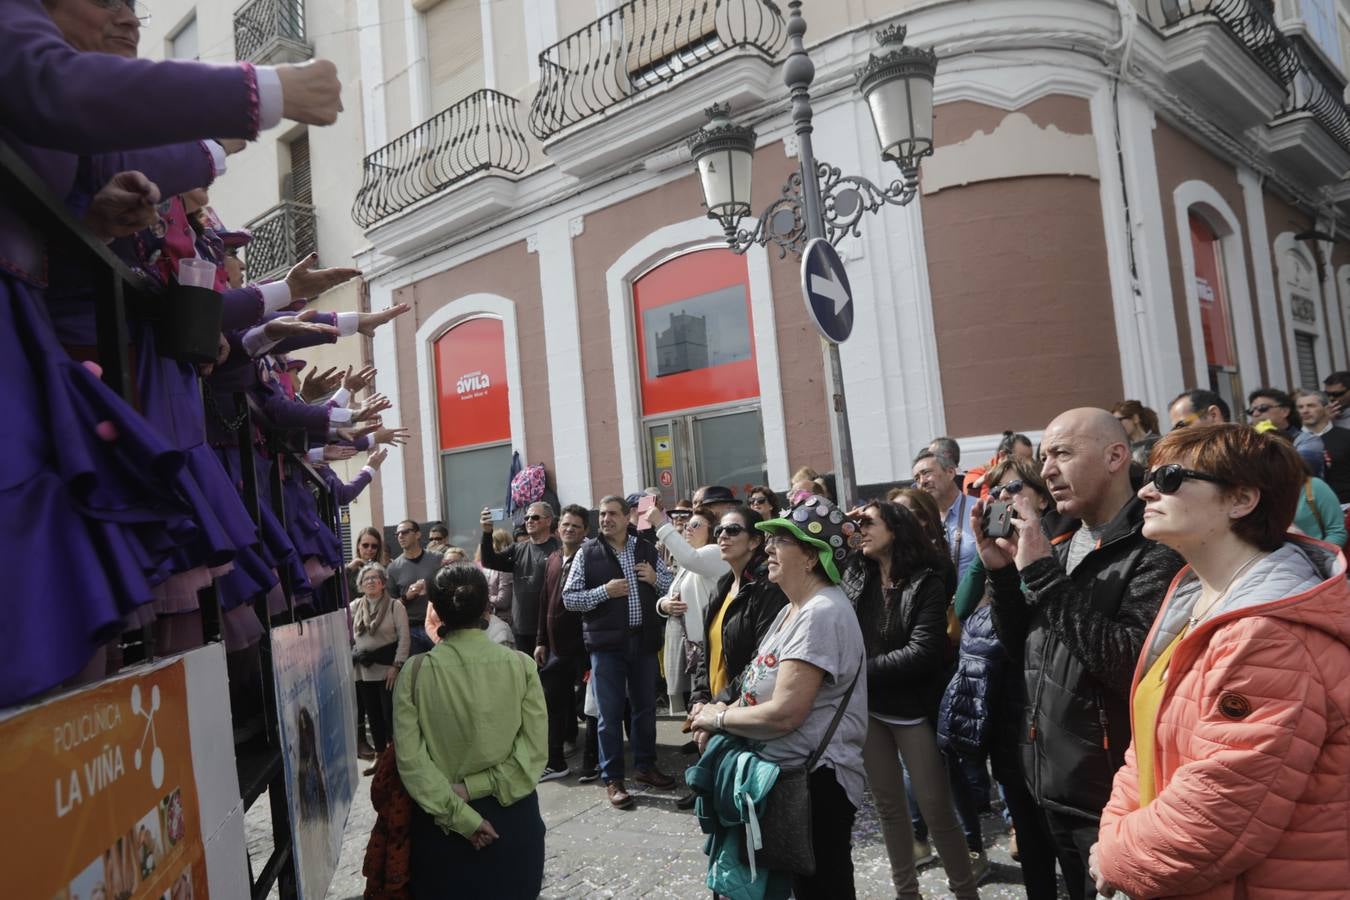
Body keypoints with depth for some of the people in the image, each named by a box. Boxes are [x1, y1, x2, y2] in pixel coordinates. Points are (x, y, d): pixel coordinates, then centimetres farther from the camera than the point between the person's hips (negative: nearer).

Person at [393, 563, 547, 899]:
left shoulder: (415, 672, -12)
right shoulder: (521, 665, -11)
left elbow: (410, 759, -15)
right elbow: (535, 751, -13)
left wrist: (459, 814, -11)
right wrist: (476, 786, -12)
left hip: (442, 821, 0)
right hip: (510, 816, 0)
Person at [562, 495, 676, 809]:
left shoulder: (647, 550, 7)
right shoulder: (587, 553, -2)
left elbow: (673, 587, 12)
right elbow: (569, 598, -5)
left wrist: (655, 579, -9)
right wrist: (604, 591, -17)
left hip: (644, 640, 3)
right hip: (606, 643, -3)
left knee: (645, 707, 15)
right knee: (610, 713, 3)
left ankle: (646, 766, 33)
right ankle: (613, 779, 16)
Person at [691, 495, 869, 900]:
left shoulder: (822, 613, -23)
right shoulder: (794, 608, 10)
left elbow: (784, 713, -28)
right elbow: (766, 689, 15)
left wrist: (718, 718, -12)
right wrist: (724, 714, -5)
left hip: (814, 782, -9)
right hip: (788, 773, 9)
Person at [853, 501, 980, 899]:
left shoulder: (926, 582, -10)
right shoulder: (861, 582, 5)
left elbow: (922, 652, -19)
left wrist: (863, 669, -16)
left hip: (913, 709, -5)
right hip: (869, 708, 5)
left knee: (936, 809, 3)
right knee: (889, 805, 15)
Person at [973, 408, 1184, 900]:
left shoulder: (1155, 552, -17)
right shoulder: (1063, 546, 8)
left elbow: (1135, 667, -29)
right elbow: (1022, 648, 12)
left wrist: (1044, 575, -26)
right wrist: (1002, 572, -3)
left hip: (1112, 802, -7)